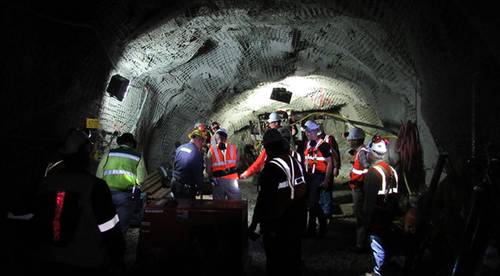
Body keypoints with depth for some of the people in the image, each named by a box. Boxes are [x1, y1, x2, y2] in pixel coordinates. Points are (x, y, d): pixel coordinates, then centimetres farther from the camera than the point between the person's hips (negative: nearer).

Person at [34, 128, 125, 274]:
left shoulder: (46, 184, -3)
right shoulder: (95, 186, -21)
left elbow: (39, 225, 8)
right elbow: (110, 231, -18)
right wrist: (118, 261, -5)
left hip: (51, 263, 5)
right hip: (88, 264, -5)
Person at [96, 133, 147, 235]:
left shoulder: (109, 154, 7)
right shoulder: (138, 157, 6)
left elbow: (98, 176, 5)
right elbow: (141, 180, 0)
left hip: (107, 194, 2)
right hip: (127, 195, -1)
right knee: (122, 226, 11)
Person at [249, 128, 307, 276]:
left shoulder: (272, 167, -20)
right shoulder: (296, 163, 2)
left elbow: (264, 199, -21)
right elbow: (303, 191, 9)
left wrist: (254, 223, -12)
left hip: (277, 225, -7)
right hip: (296, 221, 7)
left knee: (276, 263, 7)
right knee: (293, 259, 21)